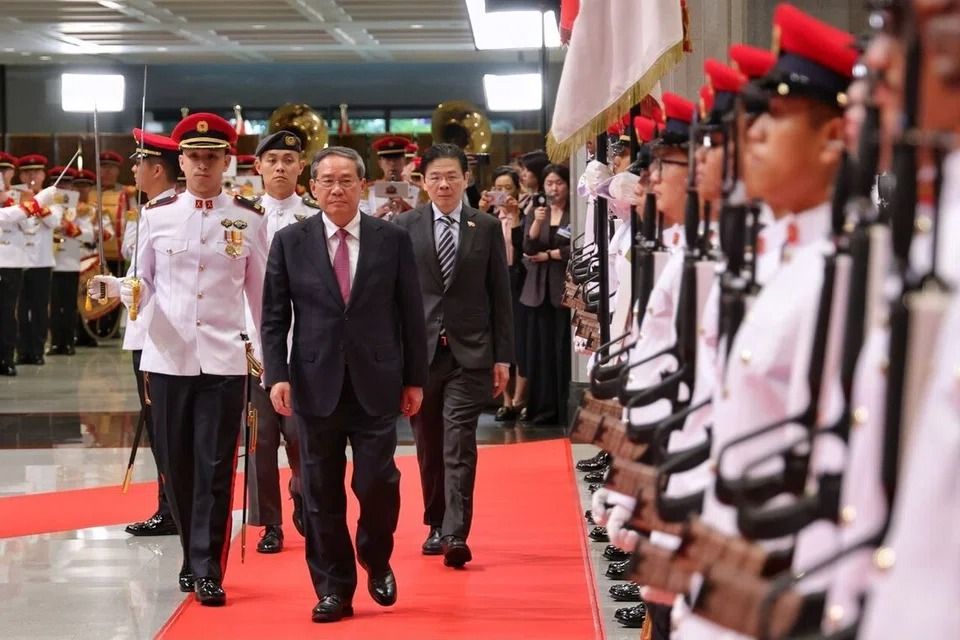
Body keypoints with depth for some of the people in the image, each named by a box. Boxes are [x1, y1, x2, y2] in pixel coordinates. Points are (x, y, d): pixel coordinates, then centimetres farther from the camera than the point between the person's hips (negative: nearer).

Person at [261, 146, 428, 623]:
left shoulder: (393, 240, 3)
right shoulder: (289, 241, 3)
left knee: (377, 482, -4)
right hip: (316, 383, 1)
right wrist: (277, 375, -8)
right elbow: (274, 317, 3)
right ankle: (333, 588, 16)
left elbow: (410, 314, 6)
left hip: (376, 383, 0)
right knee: (322, 493, 5)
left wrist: (415, 378, 5)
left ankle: (377, 561, 24)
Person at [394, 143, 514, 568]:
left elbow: (500, 295, 6)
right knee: (429, 445, 10)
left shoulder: (487, 228, 5)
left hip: (469, 352, -1)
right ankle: (436, 525, 24)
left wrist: (503, 356, 2)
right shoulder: (405, 227, 4)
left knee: (459, 444, -10)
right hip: (419, 349, 1)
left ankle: (456, 534, -14)